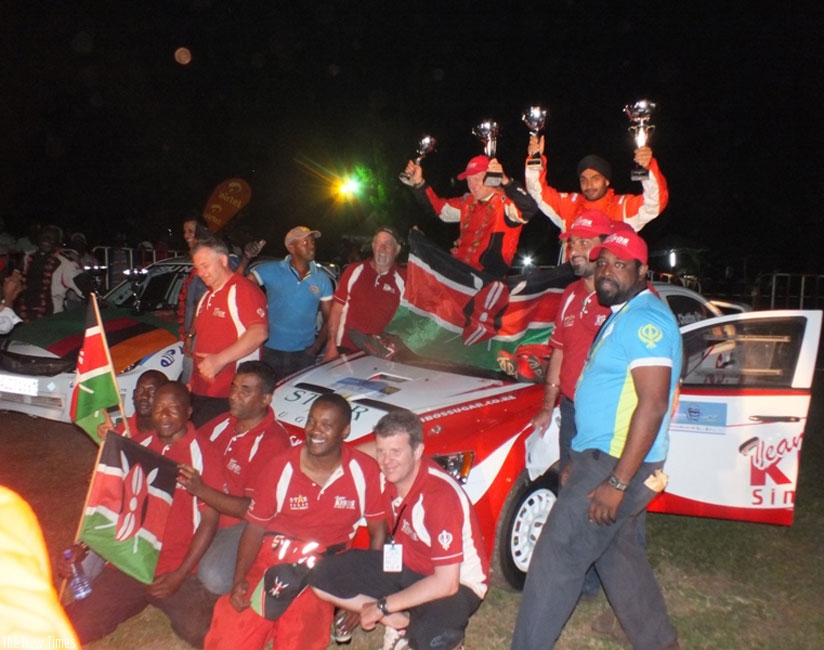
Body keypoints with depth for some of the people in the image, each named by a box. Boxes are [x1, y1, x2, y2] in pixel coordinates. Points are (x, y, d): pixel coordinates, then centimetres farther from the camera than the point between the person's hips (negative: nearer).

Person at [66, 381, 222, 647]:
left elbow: (209, 520, -8)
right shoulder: (136, 446, 7)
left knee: (199, 633, -20)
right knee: (76, 626, -12)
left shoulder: (203, 455, -7)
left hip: (179, 570, -3)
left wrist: (180, 575, -12)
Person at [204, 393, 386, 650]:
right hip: (273, 559, 1)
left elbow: (378, 531, 0)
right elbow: (255, 526, 1)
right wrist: (239, 580, -11)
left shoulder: (364, 471, -9)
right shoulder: (280, 467, -6)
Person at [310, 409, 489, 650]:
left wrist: (382, 606, -22)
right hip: (405, 566, 7)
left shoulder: (441, 496, -31)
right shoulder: (387, 475, -13)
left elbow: (446, 583, -28)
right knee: (321, 577, -8)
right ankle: (402, 624, 1)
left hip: (458, 583, -6)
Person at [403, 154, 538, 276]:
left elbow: (529, 209, -31)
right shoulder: (468, 202, 14)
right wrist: (418, 183, 14)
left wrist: (505, 180, -42)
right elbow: (437, 207, 25)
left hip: (488, 278, -6)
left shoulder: (506, 202, -10)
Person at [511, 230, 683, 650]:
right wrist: (579, 461, 19)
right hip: (602, 457, 10)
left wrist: (617, 482, -26)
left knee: (556, 557, -5)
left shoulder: (645, 318, -17)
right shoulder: (623, 316, 15)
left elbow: (652, 404, -24)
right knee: (618, 556, 20)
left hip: (617, 463, -10)